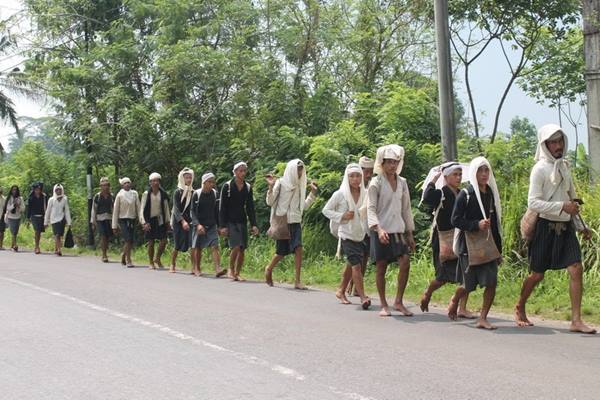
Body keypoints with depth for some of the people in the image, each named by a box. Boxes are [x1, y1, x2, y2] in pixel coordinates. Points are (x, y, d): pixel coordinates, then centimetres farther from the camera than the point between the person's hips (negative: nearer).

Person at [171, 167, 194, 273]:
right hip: (178, 222, -2)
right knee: (178, 245, 2)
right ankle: (173, 265, 21)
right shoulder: (178, 192, -1)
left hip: (190, 221, 2)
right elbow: (176, 209, -10)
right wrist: (183, 221, -24)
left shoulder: (193, 192, 8)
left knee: (193, 244, -11)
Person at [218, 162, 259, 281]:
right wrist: (222, 226, -9)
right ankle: (231, 269, 5)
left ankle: (237, 273, 14)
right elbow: (222, 207, -4)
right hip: (230, 222, -4)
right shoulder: (227, 186, -3)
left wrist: (253, 224, 3)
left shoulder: (248, 187, 9)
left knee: (242, 250, 1)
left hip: (242, 221, 4)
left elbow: (250, 207, 11)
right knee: (236, 247, -16)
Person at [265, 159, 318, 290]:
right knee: (282, 251, 3)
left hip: (295, 222, 4)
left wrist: (313, 193, 11)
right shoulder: (280, 183, -3)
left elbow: (304, 205, 16)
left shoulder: (299, 185, 12)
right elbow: (270, 202, -6)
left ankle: (297, 280, -11)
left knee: (298, 249, -14)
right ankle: (269, 269, 33)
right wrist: (271, 187, -19)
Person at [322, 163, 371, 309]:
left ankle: (341, 291, 32)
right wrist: (342, 216, -15)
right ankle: (362, 296, -11)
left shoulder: (365, 194, -1)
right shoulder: (340, 194, -8)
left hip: (361, 234, 4)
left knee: (351, 265, 16)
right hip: (347, 234, -4)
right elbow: (326, 210, -1)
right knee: (356, 264, -13)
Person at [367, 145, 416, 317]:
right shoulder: (376, 182, -2)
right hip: (381, 230, -4)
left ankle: (398, 302, 1)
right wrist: (378, 229, -24)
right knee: (381, 267, 1)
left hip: (398, 230, 4)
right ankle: (384, 305, 12)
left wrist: (410, 234, 14)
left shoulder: (402, 182, 12)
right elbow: (371, 208, -10)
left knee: (405, 263, -11)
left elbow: (406, 209, 16)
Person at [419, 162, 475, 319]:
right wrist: (434, 179, -23)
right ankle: (427, 293, 30)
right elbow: (426, 198, -32)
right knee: (444, 276, 0)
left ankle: (462, 308, 1)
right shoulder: (440, 194, -10)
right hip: (443, 239, -6)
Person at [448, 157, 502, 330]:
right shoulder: (465, 194, -7)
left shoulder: (491, 194, 10)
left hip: (488, 245, 4)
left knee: (491, 282, -9)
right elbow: (455, 220, -11)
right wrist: (476, 224, -24)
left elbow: (496, 223, 14)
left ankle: (482, 319, 2)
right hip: (469, 245, -4)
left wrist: (499, 250, 14)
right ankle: (454, 301, 36)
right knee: (469, 285, 4)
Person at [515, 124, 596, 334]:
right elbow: (533, 202, -17)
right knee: (537, 274, 4)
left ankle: (576, 320, -7)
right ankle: (519, 307, 28)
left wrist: (581, 226, 17)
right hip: (546, 226, -5)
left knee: (576, 269, -8)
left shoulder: (564, 166, 12)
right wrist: (562, 207, -25)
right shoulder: (540, 169, -9)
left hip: (565, 227, 5)